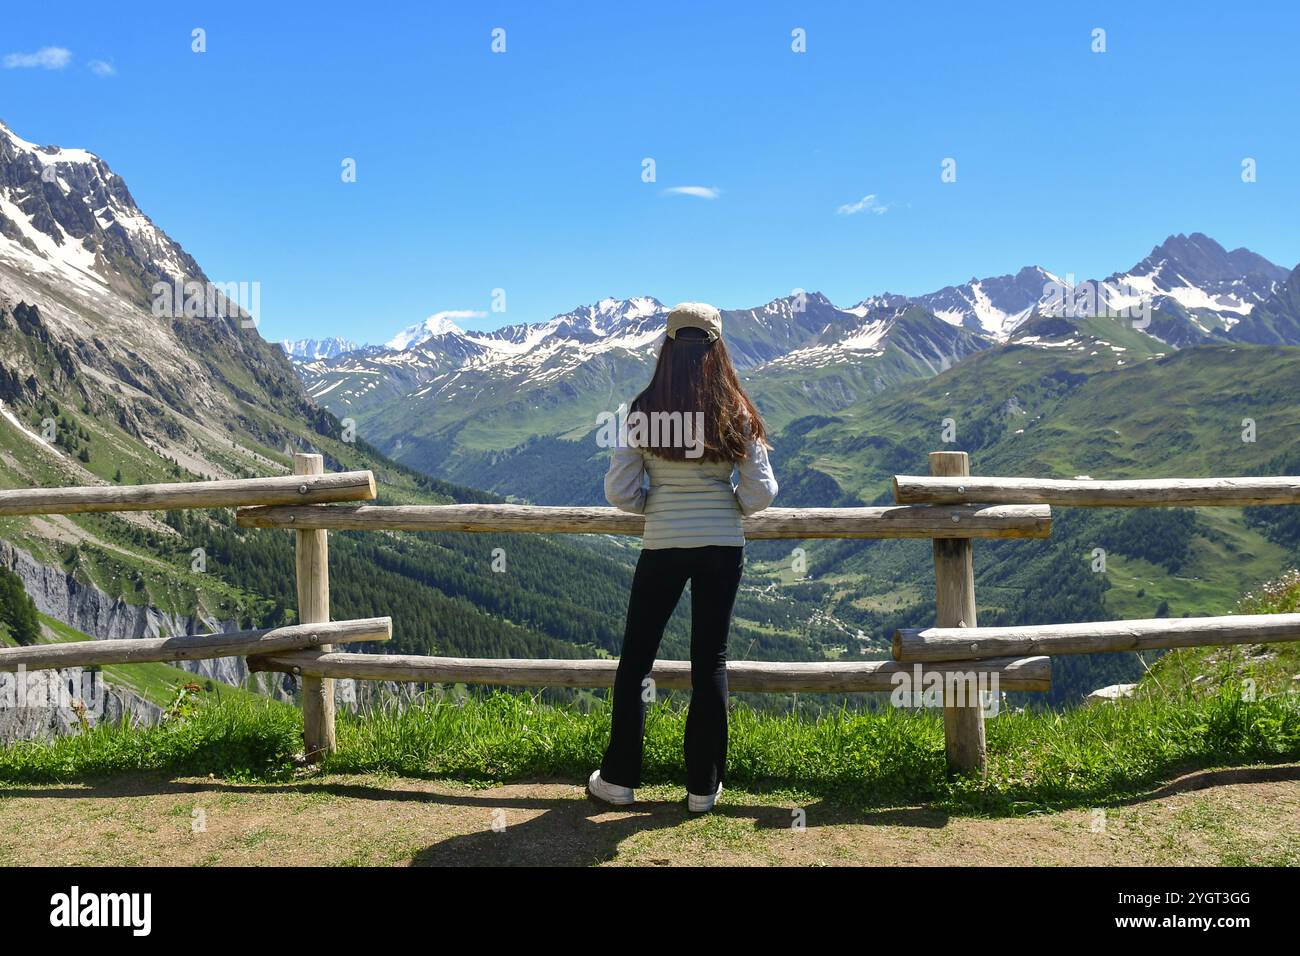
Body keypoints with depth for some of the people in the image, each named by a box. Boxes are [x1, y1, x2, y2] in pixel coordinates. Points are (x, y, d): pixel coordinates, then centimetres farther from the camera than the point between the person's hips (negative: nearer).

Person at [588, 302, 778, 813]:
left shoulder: (644, 411, -7)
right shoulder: (736, 414, -4)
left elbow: (619, 493, -9)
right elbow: (761, 493, -6)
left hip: (663, 548, -1)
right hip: (724, 547, 2)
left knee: (636, 659, 13)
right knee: (710, 661, 11)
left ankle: (619, 778, 21)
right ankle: (703, 786, 18)